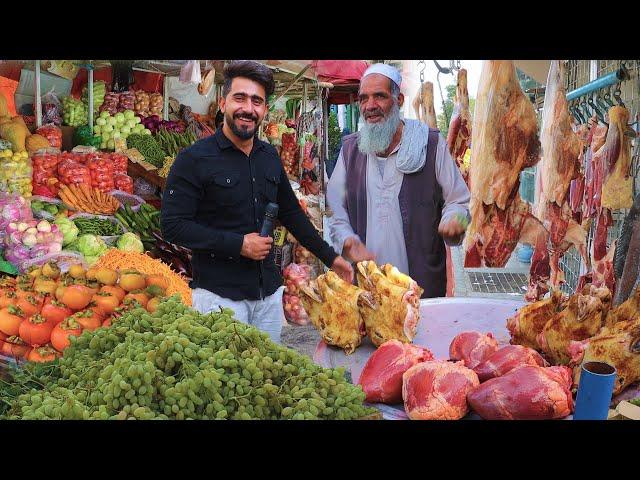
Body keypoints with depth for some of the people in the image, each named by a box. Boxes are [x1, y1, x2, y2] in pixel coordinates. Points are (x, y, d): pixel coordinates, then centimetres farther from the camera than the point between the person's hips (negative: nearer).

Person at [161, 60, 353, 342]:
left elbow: (291, 212, 17)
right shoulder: (194, 159, -10)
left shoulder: (269, 157, 7)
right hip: (220, 295, -5)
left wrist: (330, 257, 16)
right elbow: (173, 226, -14)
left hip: (269, 292, 6)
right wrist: (238, 244, -17)